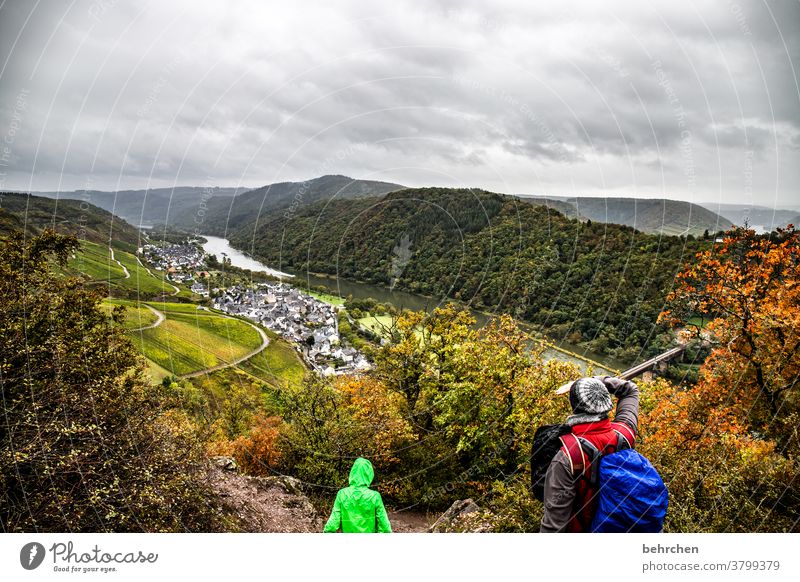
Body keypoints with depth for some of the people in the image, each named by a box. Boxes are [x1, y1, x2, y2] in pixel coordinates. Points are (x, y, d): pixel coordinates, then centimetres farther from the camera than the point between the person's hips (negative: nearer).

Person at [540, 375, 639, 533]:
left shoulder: (565, 458, -34)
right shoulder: (623, 433, -19)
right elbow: (630, 389, 1)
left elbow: (554, 521, -30)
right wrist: (595, 381, -6)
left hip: (581, 530, -5)